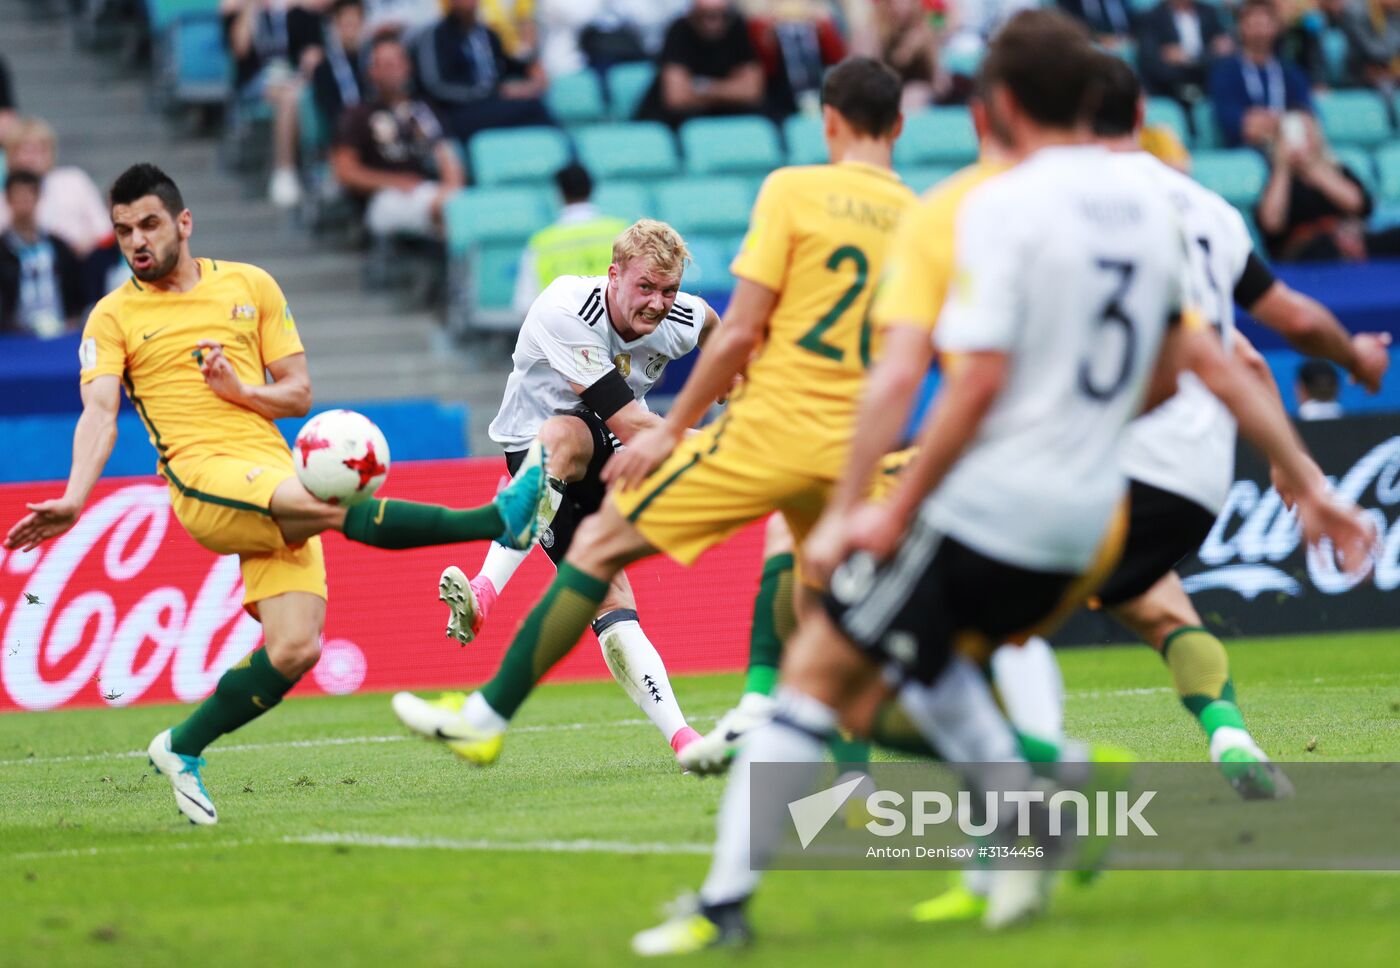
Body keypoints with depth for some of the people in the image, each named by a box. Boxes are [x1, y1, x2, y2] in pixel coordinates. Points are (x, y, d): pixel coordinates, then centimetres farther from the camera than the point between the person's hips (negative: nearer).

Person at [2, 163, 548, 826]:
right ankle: (497, 520, -30)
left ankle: (182, 749, 8)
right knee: (334, 504, -32)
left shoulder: (250, 286, 16)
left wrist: (240, 390, -5)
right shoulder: (114, 317, 8)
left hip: (277, 486, 4)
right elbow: (99, 414, -6)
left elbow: (299, 394, 17)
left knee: (295, 648, -11)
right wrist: (74, 499, -24)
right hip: (203, 479, -4)